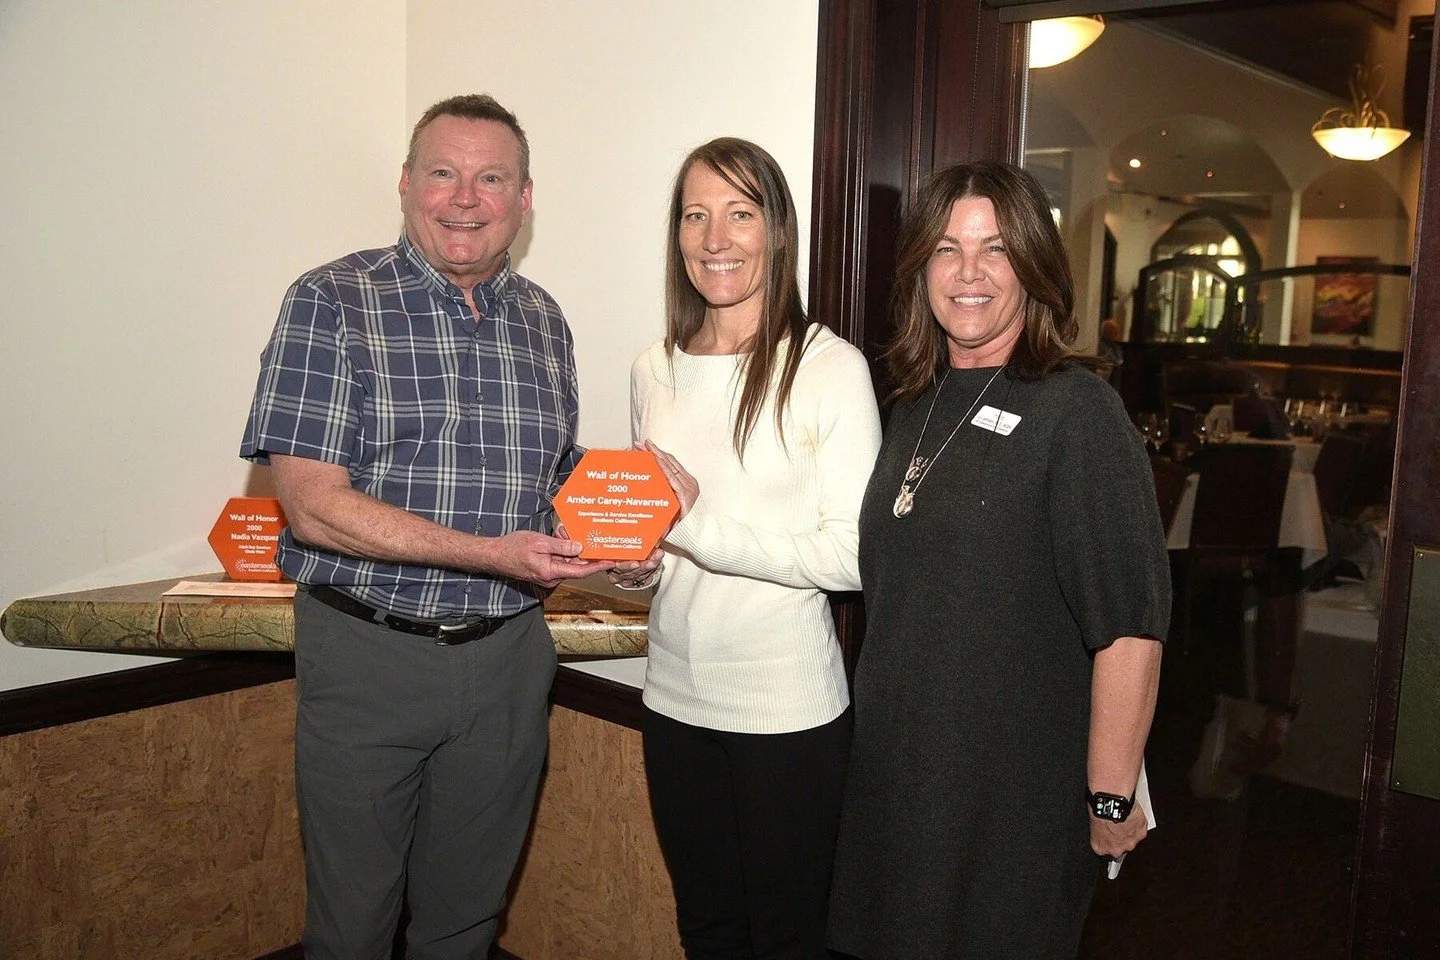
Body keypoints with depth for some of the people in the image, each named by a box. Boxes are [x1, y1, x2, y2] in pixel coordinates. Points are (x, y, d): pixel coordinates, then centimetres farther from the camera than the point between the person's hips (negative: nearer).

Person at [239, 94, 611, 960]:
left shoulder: (543, 321, 8)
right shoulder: (333, 304, -7)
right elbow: (315, 505, -15)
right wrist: (491, 553, -23)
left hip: (507, 655, 4)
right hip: (367, 651, -3)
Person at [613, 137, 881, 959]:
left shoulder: (830, 367, -12)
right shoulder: (654, 370, 7)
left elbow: (853, 554, -16)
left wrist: (701, 523, -22)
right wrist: (634, 564, -3)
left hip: (788, 706, -5)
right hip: (677, 696, 5)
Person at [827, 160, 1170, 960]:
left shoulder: (1076, 412, -16)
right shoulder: (919, 402, 8)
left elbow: (1130, 622, -20)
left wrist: (1112, 800, -18)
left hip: (1016, 799, -7)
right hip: (892, 772, 7)